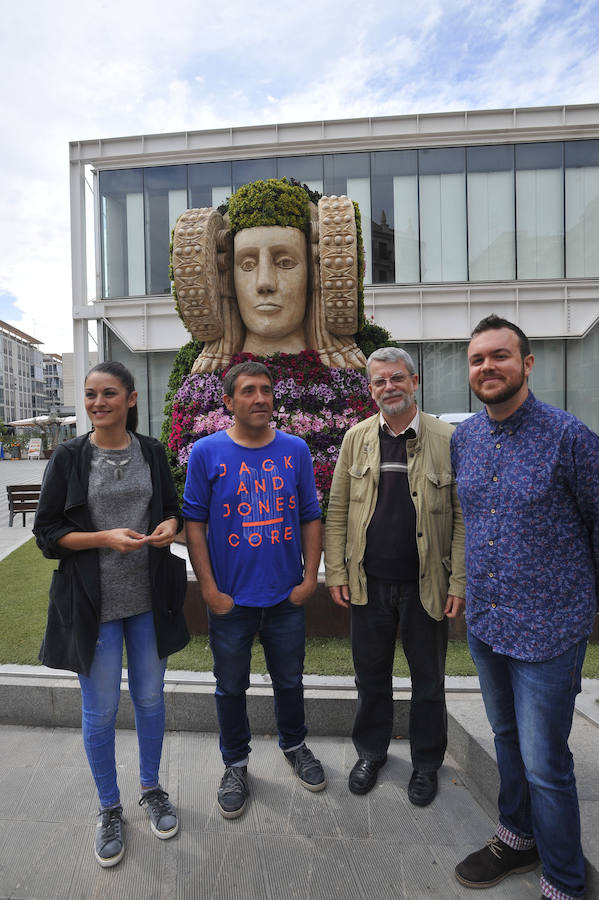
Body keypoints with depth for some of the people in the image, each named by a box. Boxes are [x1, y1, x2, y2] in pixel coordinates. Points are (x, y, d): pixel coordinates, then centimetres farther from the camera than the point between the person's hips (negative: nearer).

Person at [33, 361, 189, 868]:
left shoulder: (152, 452, 1)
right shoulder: (69, 457, -5)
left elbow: (173, 508, 10)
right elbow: (47, 531, -5)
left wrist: (170, 526, -13)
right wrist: (105, 538, -20)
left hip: (149, 599, 2)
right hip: (93, 603, -2)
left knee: (150, 698, 17)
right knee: (100, 709, 12)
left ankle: (151, 788, 43)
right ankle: (110, 808, 38)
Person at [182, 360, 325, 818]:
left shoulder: (295, 449, -2)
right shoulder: (207, 451, -8)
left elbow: (311, 517, 3)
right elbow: (194, 522, -6)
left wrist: (310, 578, -2)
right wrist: (210, 589, -9)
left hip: (287, 596, 2)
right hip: (230, 599, -1)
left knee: (290, 681, 21)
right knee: (231, 687, 17)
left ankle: (294, 745, 48)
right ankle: (236, 763, 42)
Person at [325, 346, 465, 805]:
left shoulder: (448, 439, -7)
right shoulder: (356, 438, 1)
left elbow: (464, 517, -6)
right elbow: (337, 510, 3)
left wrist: (460, 583, -9)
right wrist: (336, 571, -1)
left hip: (426, 584, -1)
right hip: (369, 582, 2)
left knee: (428, 681, 17)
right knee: (371, 676, 18)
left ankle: (426, 762, 42)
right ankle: (371, 752, 43)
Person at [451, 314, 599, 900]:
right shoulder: (462, 438, 2)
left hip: (547, 630, -5)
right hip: (484, 622, 6)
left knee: (544, 764, 6)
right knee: (507, 740, 24)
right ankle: (518, 837, 48)